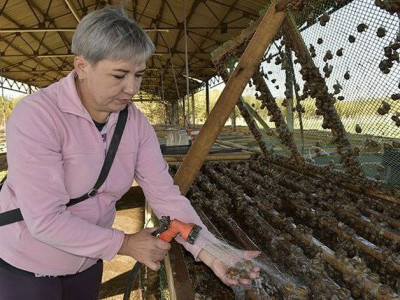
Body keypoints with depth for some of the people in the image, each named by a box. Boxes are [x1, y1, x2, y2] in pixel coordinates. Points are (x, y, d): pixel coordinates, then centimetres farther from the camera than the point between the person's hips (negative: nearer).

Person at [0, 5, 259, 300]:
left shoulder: (136, 123, -13)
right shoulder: (36, 115, -28)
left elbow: (165, 194, -15)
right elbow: (45, 219, -30)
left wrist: (209, 252, -25)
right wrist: (125, 244, -23)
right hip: (26, 265, -4)